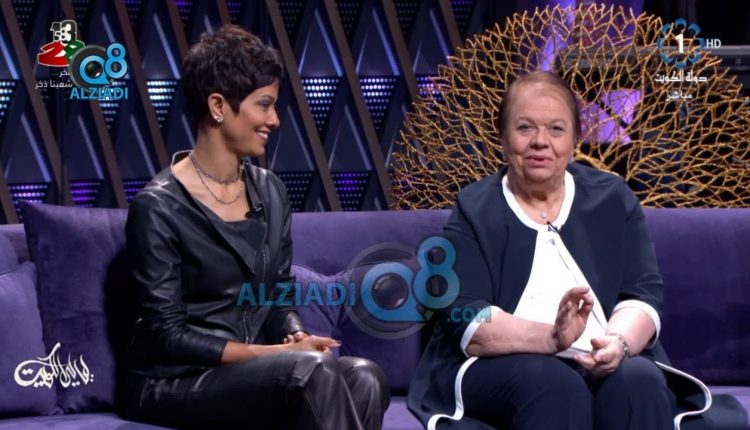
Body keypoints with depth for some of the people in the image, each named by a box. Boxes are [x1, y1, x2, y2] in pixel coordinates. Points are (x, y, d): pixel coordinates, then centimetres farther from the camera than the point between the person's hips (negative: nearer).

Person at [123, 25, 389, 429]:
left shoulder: (270, 191, 8)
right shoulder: (158, 207, -12)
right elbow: (168, 335, -13)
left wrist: (297, 339, -10)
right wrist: (274, 353, -19)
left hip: (254, 373, 6)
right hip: (175, 382, -6)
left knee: (364, 377, -26)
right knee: (311, 371, -34)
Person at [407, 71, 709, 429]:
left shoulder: (613, 200, 14)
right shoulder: (474, 212, 4)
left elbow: (643, 296, 4)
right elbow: (468, 326, -9)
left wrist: (618, 342, -20)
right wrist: (552, 338, -27)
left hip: (605, 365, 2)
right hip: (499, 369, -2)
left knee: (640, 381, -30)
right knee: (553, 384, -34)